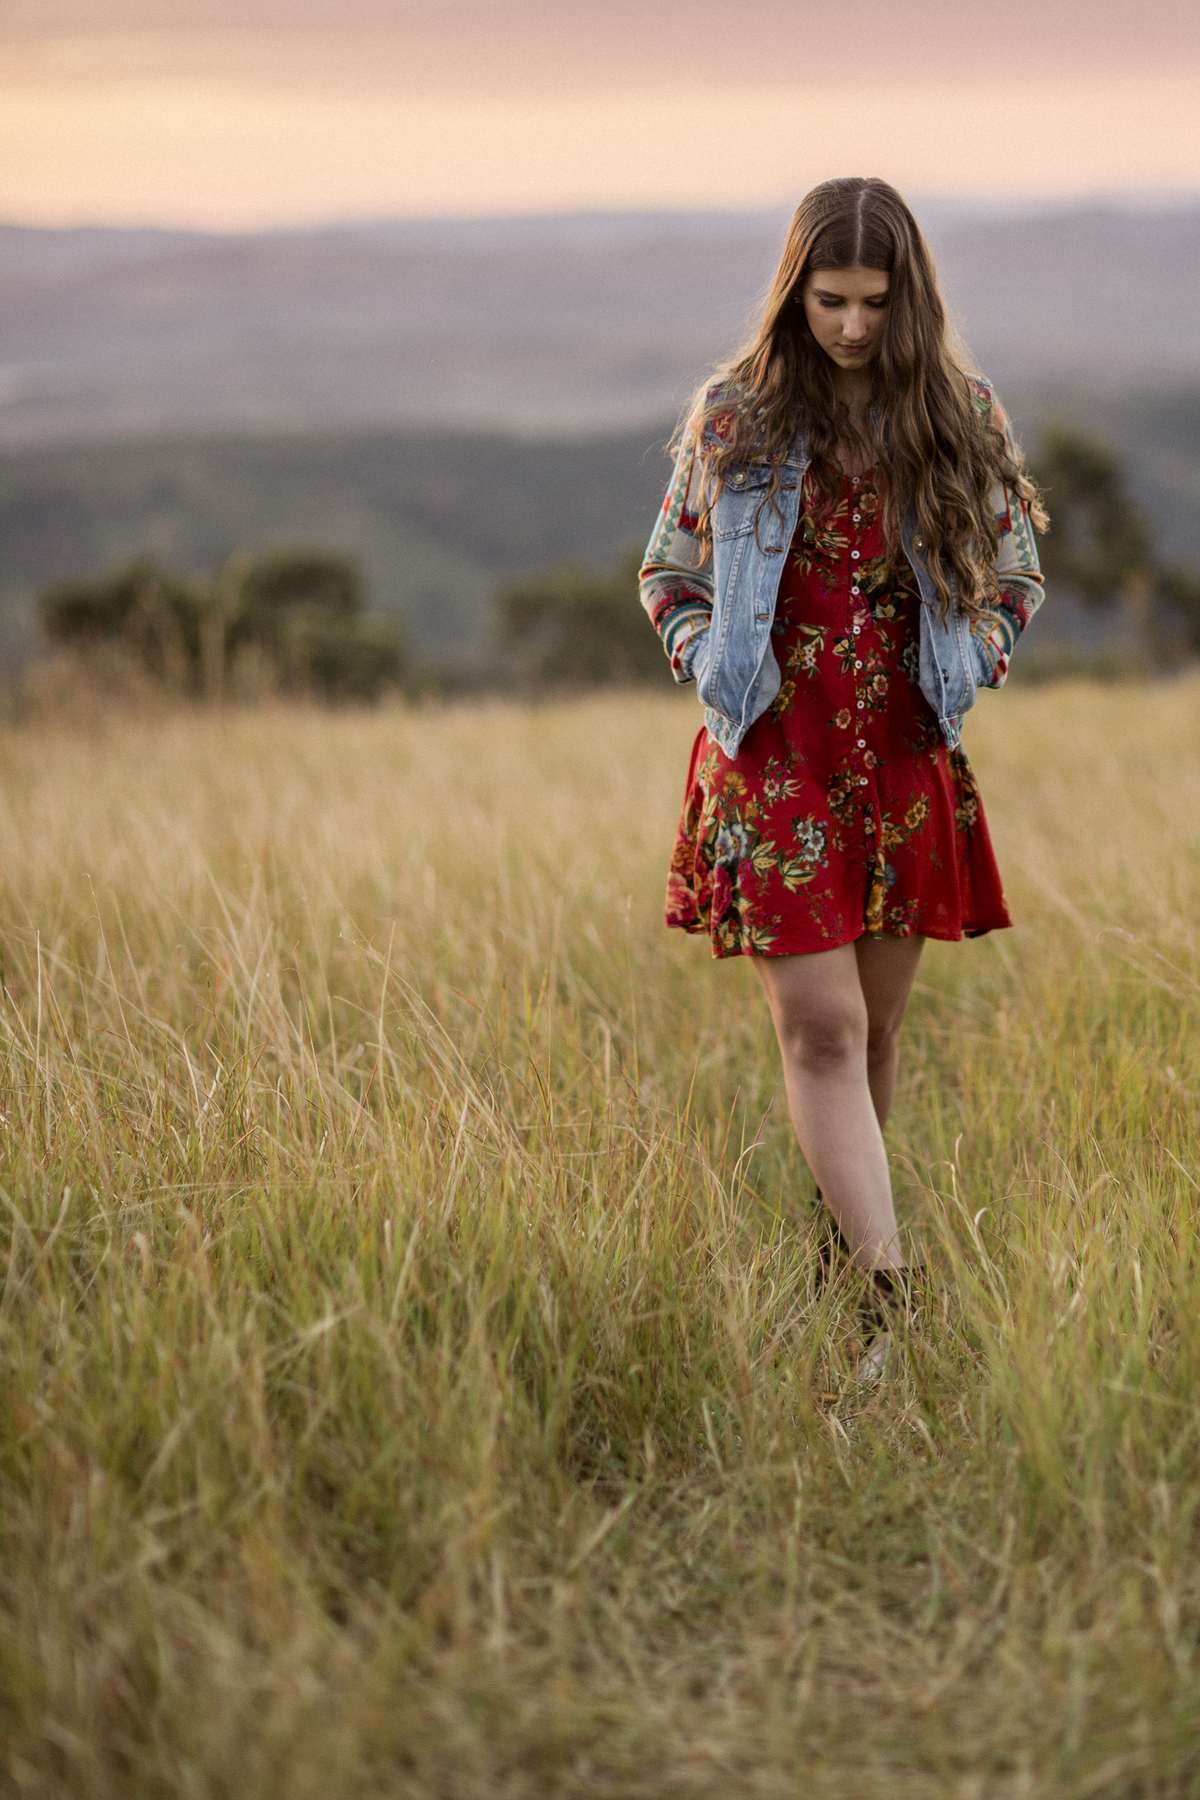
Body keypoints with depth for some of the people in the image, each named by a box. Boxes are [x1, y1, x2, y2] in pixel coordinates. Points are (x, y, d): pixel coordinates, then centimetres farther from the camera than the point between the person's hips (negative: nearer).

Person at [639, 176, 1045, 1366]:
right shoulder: (735, 417, 0)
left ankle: (835, 1237, 27)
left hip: (906, 757, 2)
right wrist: (709, 665, -3)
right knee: (821, 1029, -11)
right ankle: (887, 1296, -14)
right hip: (775, 757, -2)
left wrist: (969, 665, 0)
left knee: (876, 1026, 10)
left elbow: (1015, 577, 14)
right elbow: (668, 572, 11)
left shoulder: (960, 418, 3)